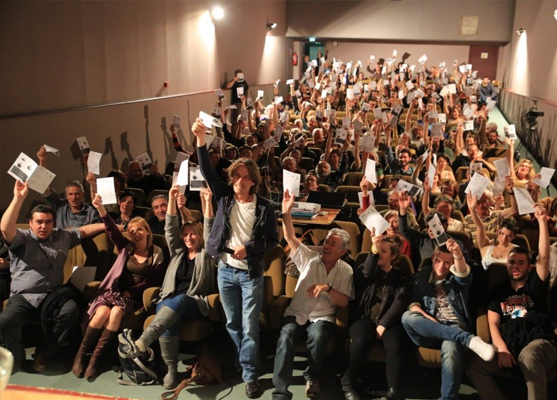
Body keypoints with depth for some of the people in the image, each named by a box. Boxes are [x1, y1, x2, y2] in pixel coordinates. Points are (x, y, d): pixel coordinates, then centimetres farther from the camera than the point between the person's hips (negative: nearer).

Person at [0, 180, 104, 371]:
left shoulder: (62, 236, 14)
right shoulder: (22, 239, -1)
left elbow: (83, 231, 26)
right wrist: (18, 198, -27)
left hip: (53, 294, 3)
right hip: (24, 296, -3)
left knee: (71, 310, -30)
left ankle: (42, 354, -8)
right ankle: (16, 357, 1)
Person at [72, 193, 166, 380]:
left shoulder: (157, 253, 5)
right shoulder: (126, 247, 11)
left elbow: (155, 281, 0)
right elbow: (112, 230, -5)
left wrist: (132, 291, -10)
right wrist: (101, 209, -21)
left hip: (134, 296, -1)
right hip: (115, 290, 2)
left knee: (116, 312, -32)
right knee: (103, 312, -29)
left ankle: (96, 358, -26)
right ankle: (80, 354, -16)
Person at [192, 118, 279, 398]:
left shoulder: (263, 207, -7)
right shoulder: (225, 197, 0)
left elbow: (273, 240, -5)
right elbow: (207, 172, -9)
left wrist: (248, 248, -20)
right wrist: (200, 140, -19)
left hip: (250, 273, -3)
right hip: (225, 270, 3)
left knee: (249, 327, 0)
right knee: (232, 324, 15)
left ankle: (250, 376, 10)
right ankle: (245, 363, 35)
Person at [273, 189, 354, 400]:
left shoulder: (346, 270, 5)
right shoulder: (309, 258, 5)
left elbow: (344, 302, -2)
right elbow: (290, 238, -7)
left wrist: (328, 288, -19)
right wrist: (286, 212, -22)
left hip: (323, 317, 0)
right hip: (297, 313, 1)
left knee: (317, 337, -35)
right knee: (285, 338, -31)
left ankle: (312, 377, -5)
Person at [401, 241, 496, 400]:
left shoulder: (456, 278, 8)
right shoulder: (419, 277, 14)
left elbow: (463, 273, -17)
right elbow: (413, 304, 6)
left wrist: (458, 254, -40)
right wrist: (427, 319, -15)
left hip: (455, 328, -2)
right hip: (429, 332, 2)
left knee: (450, 348, -38)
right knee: (407, 316, -32)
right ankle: (468, 339, -37)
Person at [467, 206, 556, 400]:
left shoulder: (535, 285, 13)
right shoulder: (498, 291, 18)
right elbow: (493, 323, 7)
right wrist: (502, 348, -12)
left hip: (539, 342, -2)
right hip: (509, 345, 3)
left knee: (528, 355, -40)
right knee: (475, 368, -23)